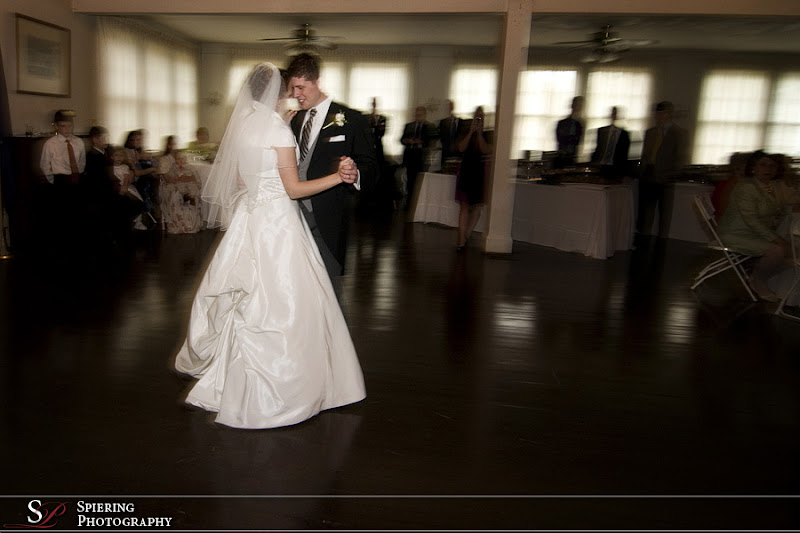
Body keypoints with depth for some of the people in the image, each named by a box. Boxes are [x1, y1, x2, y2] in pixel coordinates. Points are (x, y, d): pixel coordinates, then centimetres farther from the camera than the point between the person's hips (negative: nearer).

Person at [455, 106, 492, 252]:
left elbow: (486, 150, -13)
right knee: (464, 205, -2)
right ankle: (462, 240, -4)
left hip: (481, 173, -1)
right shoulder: (466, 133, 8)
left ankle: (465, 237, 13)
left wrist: (479, 133, -14)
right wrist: (471, 132, -10)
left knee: (477, 206, 3)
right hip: (466, 171, 1)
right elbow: (461, 148, -5)